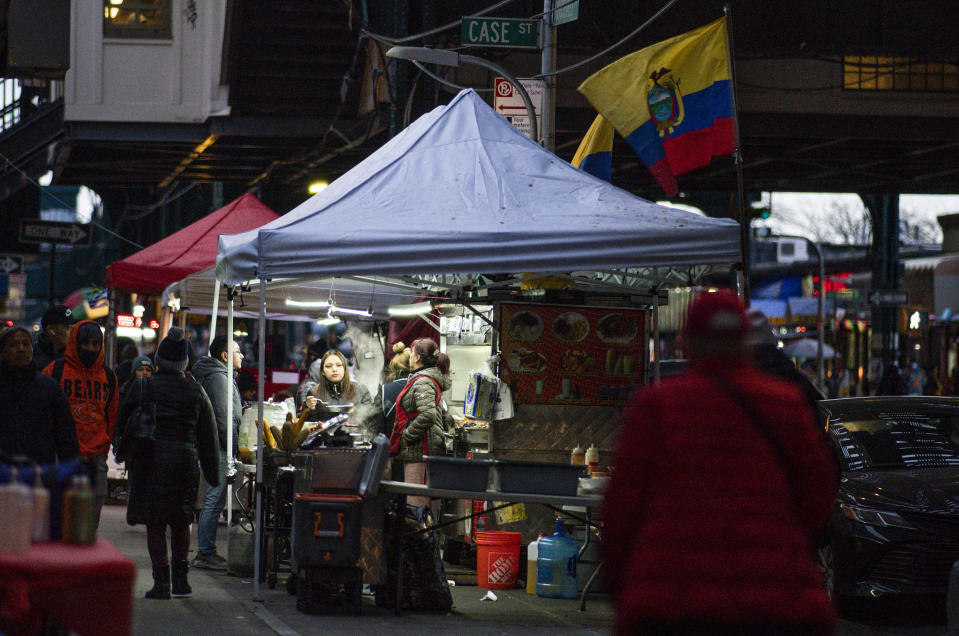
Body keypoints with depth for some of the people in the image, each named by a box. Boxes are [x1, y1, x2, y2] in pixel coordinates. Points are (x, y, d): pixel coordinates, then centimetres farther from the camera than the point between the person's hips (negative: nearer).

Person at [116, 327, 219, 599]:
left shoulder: (143, 388, -2)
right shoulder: (196, 392, 5)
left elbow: (123, 424, 3)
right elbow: (209, 436, 9)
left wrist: (129, 457, 17)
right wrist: (213, 473, 15)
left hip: (151, 461, -3)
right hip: (185, 459, 3)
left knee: (155, 524, 1)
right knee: (181, 521, 17)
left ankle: (161, 580, -5)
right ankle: (180, 578, 20)